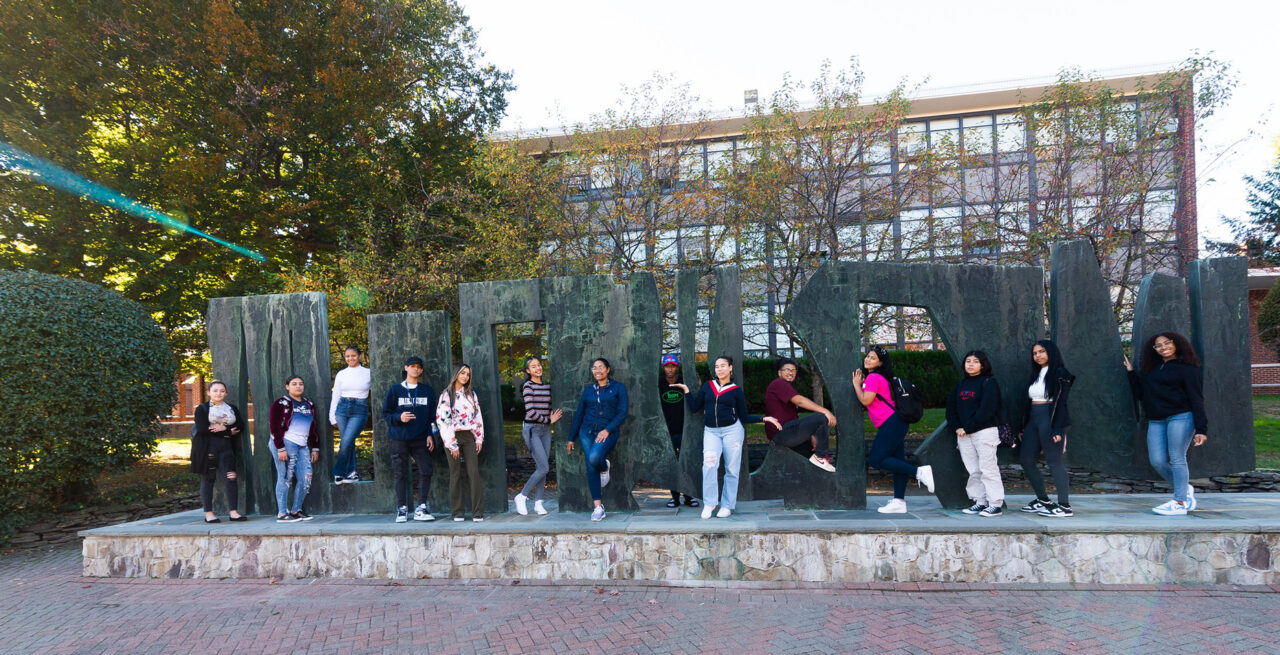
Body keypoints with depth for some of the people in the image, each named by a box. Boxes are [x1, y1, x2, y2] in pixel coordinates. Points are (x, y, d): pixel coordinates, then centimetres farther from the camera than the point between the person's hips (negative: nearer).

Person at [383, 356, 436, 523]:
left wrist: (430, 434, 2)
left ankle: (421, 508, 1)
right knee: (401, 474, 1)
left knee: (426, 471, -8)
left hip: (420, 440, 1)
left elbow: (432, 415, 12)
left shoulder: (427, 390, 11)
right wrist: (399, 418, -14)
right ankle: (402, 509, 10)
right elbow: (386, 413, 6)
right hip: (399, 439, -1)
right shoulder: (394, 390, 5)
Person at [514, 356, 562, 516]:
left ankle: (538, 503, 12)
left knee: (542, 468, 5)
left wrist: (553, 416, 2)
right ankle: (522, 496, 4)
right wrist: (548, 420, -8)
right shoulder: (528, 386, -8)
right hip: (532, 429, -6)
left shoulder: (547, 386, 13)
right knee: (544, 468, -11)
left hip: (545, 430, 6)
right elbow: (530, 412, -15)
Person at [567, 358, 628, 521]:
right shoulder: (588, 390, 13)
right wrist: (571, 438, 15)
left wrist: (607, 430, -15)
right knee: (591, 469, -4)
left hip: (607, 433, -4)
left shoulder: (618, 388, 4)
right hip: (587, 432, 4)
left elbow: (622, 413, -4)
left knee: (594, 458, -29)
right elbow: (579, 414, 17)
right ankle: (598, 507, 3)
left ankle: (604, 467, 7)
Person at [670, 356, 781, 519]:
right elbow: (694, 407, 12)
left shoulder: (736, 390, 6)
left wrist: (765, 419, -1)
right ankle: (708, 505, -9)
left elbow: (744, 417, 8)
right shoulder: (708, 386, 12)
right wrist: (686, 390, 6)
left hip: (732, 430, -1)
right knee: (709, 464, -18)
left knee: (731, 469, 1)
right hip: (711, 431, 1)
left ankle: (727, 506, 11)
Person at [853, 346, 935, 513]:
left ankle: (919, 472, -14)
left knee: (876, 460, -10)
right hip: (894, 423, 10)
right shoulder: (879, 377, 21)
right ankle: (899, 502, 8)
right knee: (897, 461, 7)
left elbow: (866, 400, -16)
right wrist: (859, 383, 17)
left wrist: (857, 384, -3)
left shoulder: (873, 377, -10)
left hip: (890, 423, -10)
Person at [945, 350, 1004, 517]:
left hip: (985, 431, -6)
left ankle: (996, 504, -3)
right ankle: (980, 501, 14)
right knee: (973, 470, 7)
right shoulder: (960, 385, 16)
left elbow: (986, 409, -14)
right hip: (963, 434, 6)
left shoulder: (989, 383, -4)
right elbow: (951, 407, 14)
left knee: (988, 468, -7)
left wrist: (967, 427, -15)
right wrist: (956, 427, -2)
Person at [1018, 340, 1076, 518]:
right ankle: (1043, 500, 18)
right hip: (1034, 419, 9)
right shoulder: (1036, 375, 18)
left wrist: (1057, 429, -19)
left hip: (1051, 419, -9)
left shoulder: (1060, 374, -6)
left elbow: (1061, 402, -12)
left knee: (1054, 462, -8)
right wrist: (1024, 427, 16)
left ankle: (1065, 506, -2)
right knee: (1025, 459, 7)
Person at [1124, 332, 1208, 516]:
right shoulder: (1151, 369, 18)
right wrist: (1131, 372, 15)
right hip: (1156, 422, 6)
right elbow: (1139, 394, 18)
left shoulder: (1187, 368, 0)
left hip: (1180, 418, -6)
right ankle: (1185, 489, 22)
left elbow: (1197, 400, -5)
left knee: (1177, 459, -7)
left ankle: (1179, 503, -1)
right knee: (1157, 462, 0)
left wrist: (1201, 429, -12)